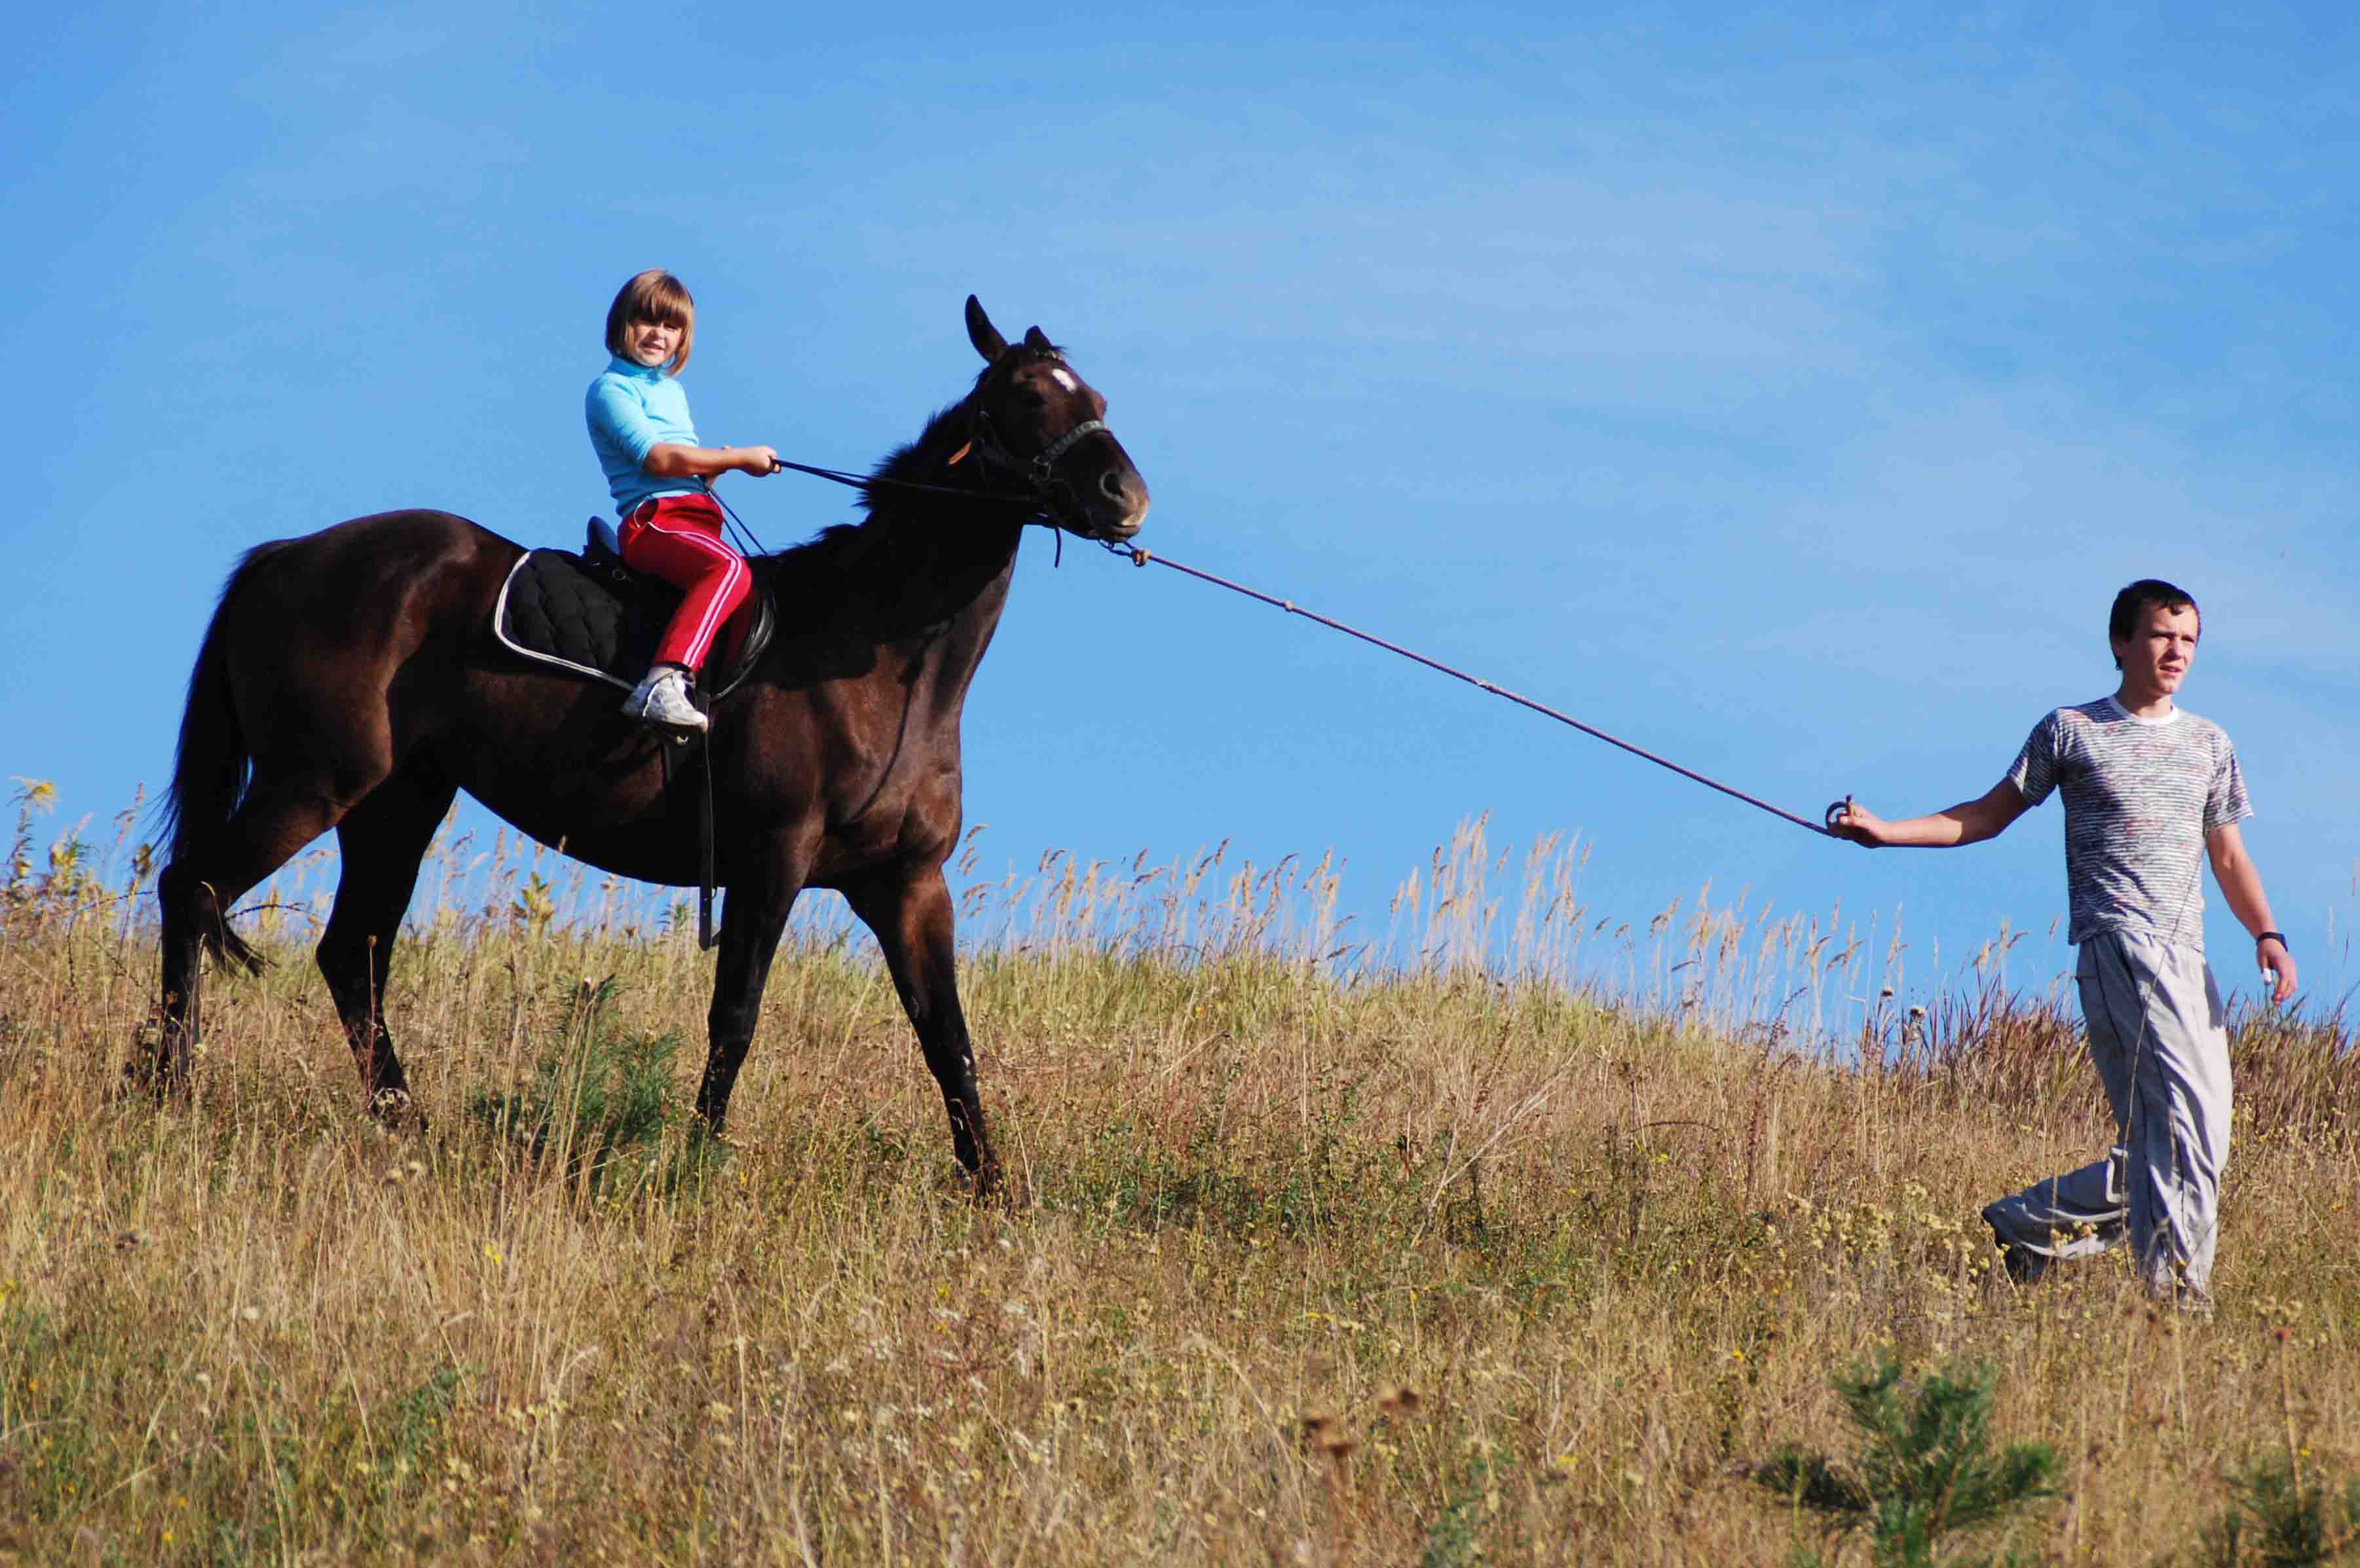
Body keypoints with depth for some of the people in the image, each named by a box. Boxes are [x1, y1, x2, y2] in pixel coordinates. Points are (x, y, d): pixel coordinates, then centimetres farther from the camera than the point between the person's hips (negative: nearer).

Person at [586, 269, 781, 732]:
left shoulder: (672, 390, 27)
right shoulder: (612, 388, -1)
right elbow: (656, 458, -14)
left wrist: (716, 466, 5)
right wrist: (741, 459, -8)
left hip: (698, 514, 9)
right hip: (653, 520, -9)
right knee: (729, 567, -37)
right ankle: (662, 685, -51)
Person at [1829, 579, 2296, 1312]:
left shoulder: (2209, 744, 20)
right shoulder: (2071, 731, 8)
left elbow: (2228, 855, 23)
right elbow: (1991, 815, 14)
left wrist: (2266, 935, 6)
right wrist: (1885, 831, 4)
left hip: (2189, 962, 6)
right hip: (2119, 943, -6)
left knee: (2154, 1154, 2)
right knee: (2188, 1122, -21)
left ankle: (2020, 1228, 18)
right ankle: (2176, 1295, -22)